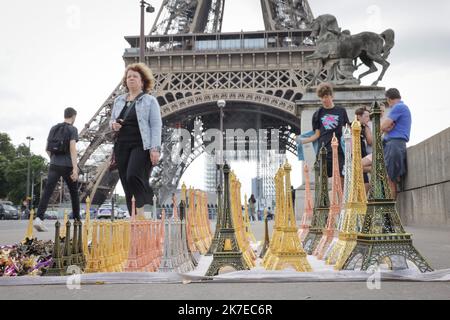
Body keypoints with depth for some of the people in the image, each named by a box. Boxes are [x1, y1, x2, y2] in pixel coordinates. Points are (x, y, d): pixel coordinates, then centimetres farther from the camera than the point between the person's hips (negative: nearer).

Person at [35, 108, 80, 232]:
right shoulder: (72, 129, -3)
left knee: (47, 191, -7)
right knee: (74, 192, 12)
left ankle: (39, 218, -24)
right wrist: (75, 168, -19)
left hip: (54, 165, 4)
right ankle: (77, 219, 19)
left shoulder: (53, 128, 14)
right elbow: (73, 148, -14)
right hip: (67, 166, -4)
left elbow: (47, 149, 17)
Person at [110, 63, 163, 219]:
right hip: (122, 146, 6)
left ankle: (140, 213, -16)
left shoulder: (150, 101, 3)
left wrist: (155, 149, -15)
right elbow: (112, 120, 27)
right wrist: (113, 125, 1)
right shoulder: (119, 100, 19)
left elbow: (156, 126, -5)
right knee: (127, 183, 3)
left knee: (133, 176, -25)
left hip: (141, 146, -6)